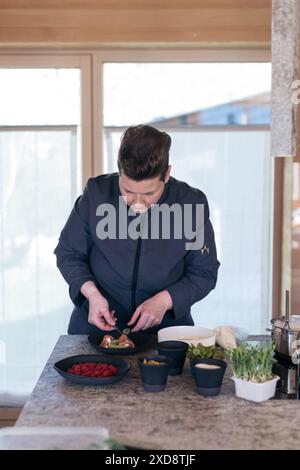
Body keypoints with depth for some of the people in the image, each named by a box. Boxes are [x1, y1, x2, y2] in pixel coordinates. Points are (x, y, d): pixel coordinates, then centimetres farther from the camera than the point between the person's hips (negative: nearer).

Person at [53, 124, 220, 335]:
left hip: (166, 325, 1)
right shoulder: (97, 194, -8)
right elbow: (69, 253, 4)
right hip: (97, 324, 0)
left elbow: (204, 273, -1)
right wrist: (92, 293, -13)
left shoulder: (191, 204, -10)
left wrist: (164, 300, -16)